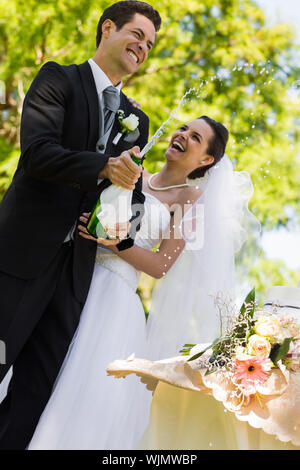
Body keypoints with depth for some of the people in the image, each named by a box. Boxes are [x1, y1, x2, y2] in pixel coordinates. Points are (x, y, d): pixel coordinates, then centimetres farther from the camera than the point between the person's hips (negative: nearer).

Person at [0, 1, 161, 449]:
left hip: (78, 265, 5)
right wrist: (103, 167, -27)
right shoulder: (58, 79, 3)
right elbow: (37, 151, -12)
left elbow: (132, 188, 16)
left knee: (37, 388, 6)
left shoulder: (137, 120, 19)